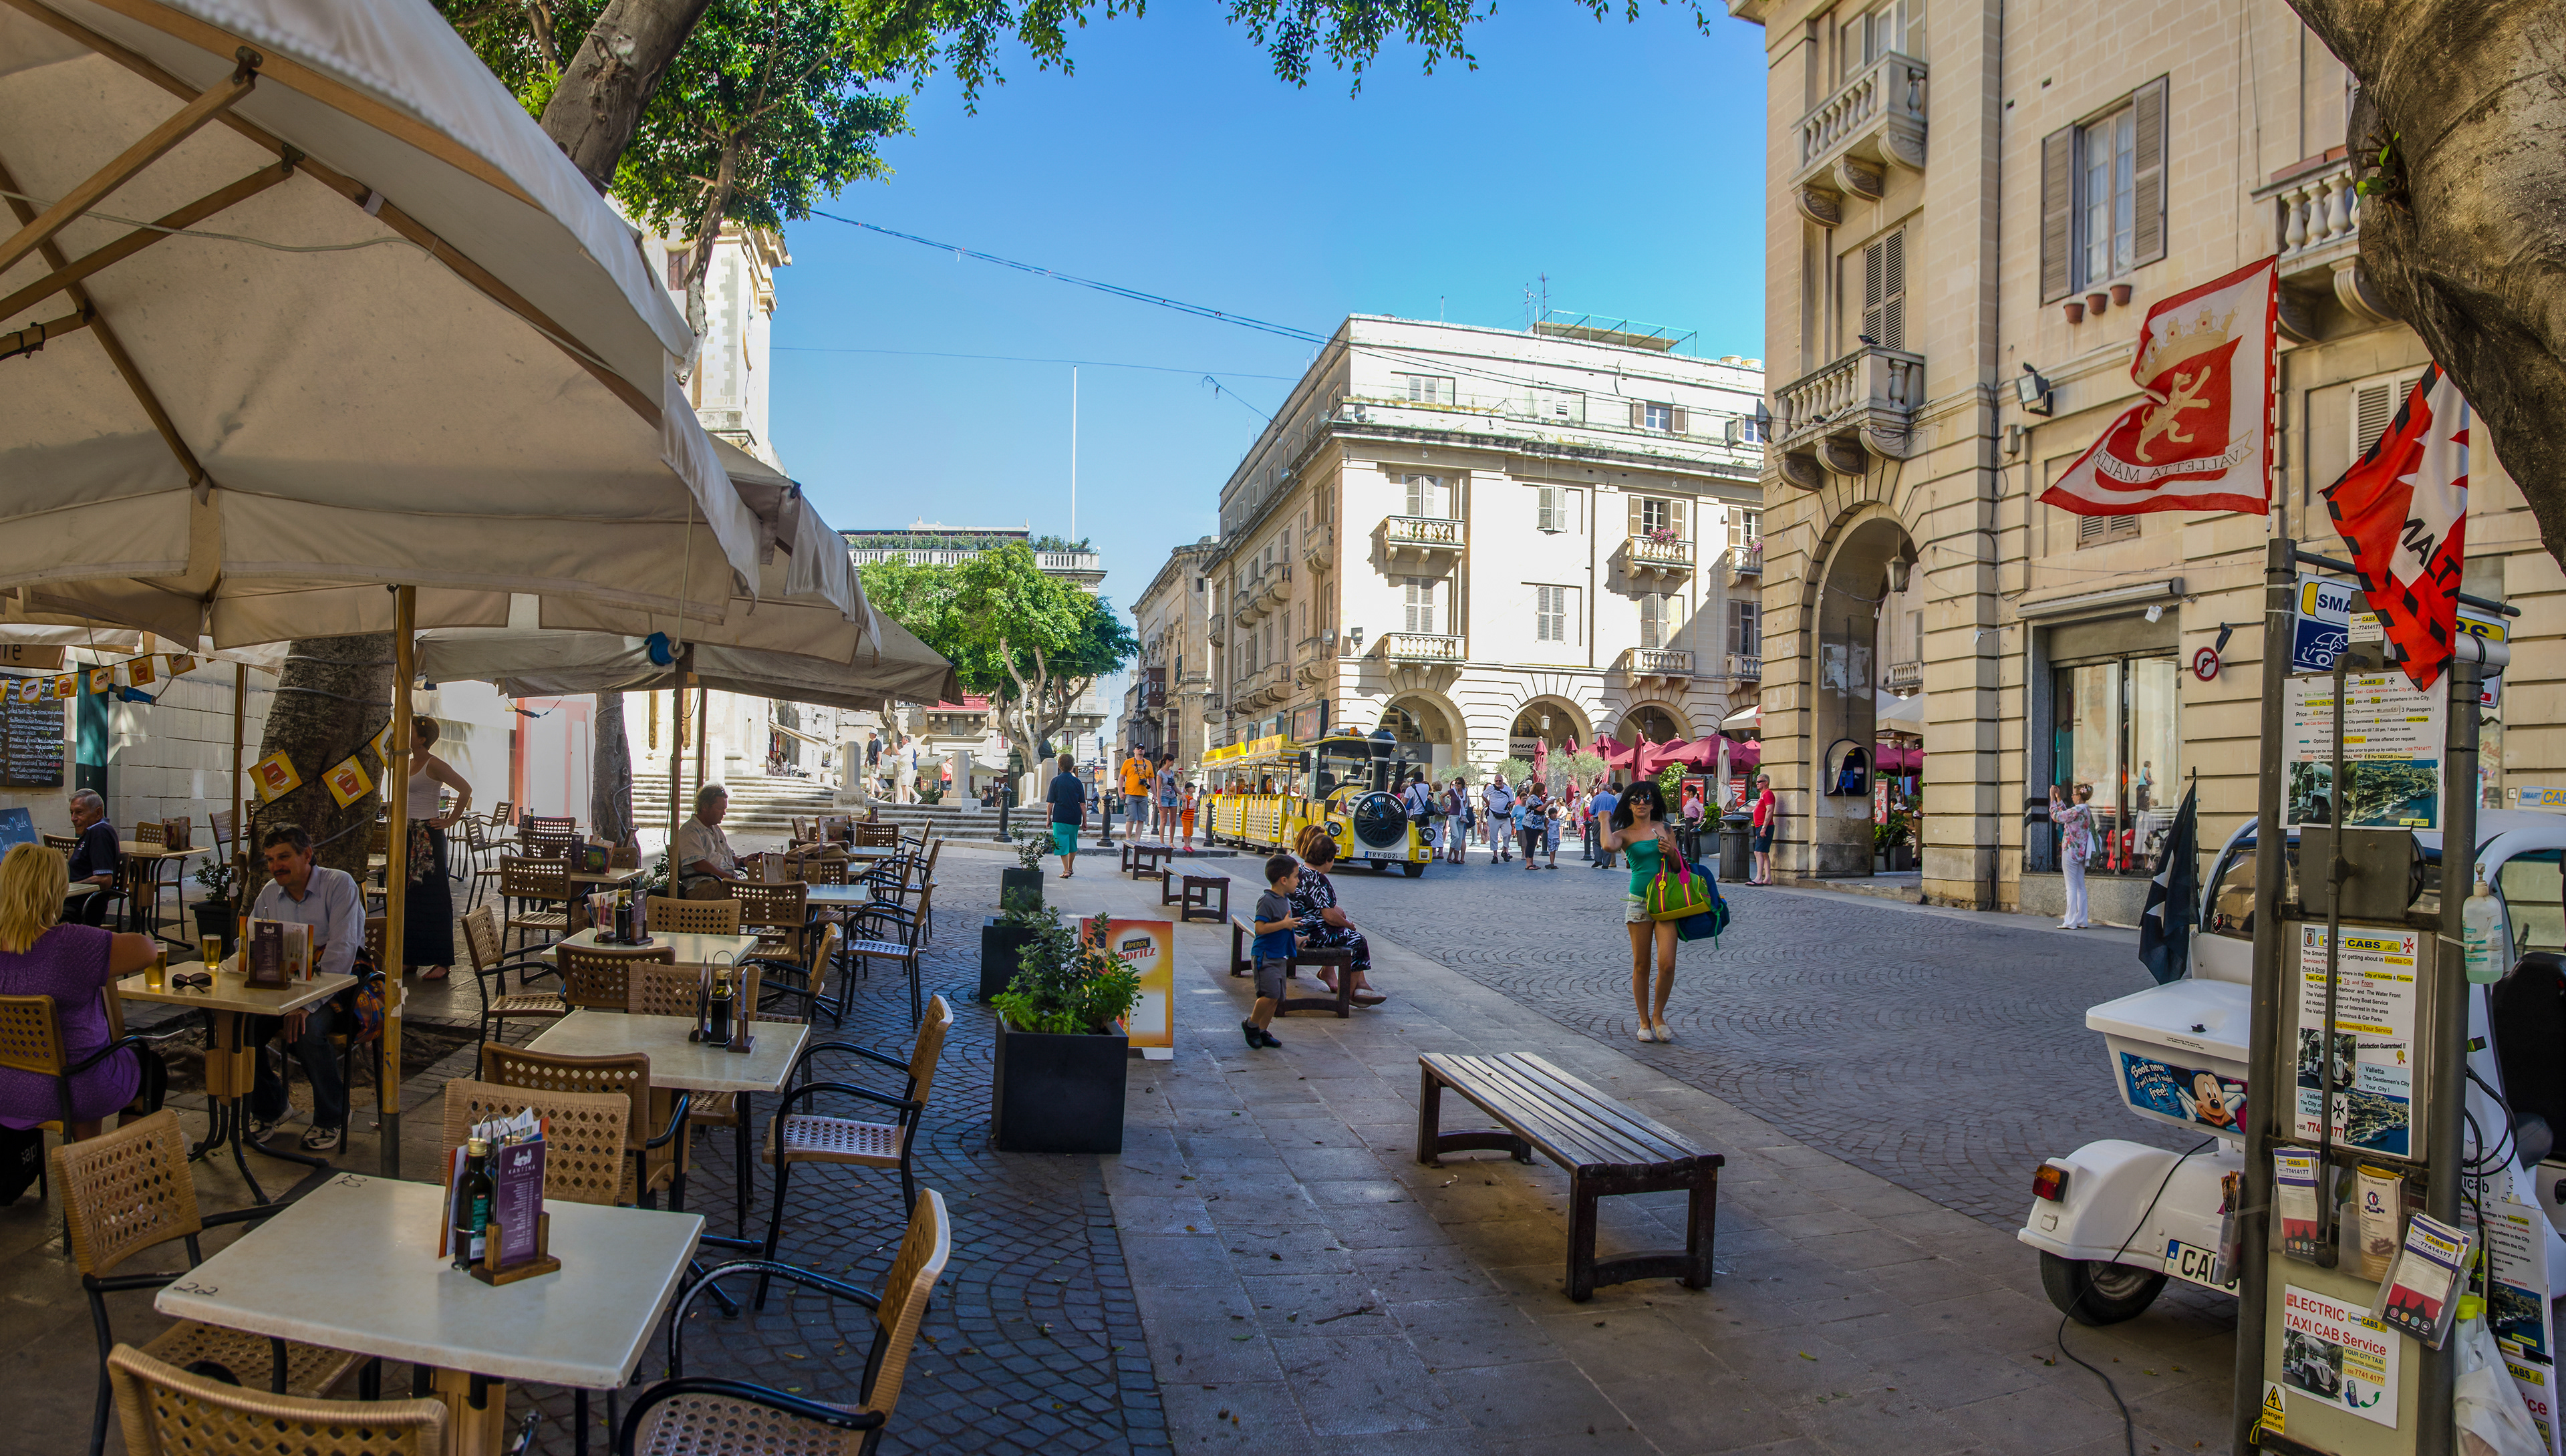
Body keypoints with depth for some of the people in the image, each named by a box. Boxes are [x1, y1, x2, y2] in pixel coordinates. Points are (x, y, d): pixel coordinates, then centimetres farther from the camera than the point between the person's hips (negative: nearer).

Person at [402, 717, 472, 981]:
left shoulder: (434, 765, -11)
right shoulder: (407, 763, 14)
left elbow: (465, 790, -19)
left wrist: (450, 820, -15)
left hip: (428, 836, -8)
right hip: (408, 835, 8)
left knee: (432, 896, -6)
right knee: (408, 895, 10)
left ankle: (441, 962, -2)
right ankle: (411, 958, 17)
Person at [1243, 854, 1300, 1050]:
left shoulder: (1285, 899, 11)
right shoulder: (1267, 901, -17)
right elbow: (1260, 928, -24)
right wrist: (1284, 924, -21)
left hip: (1280, 957, 9)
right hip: (1265, 956, -9)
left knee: (1277, 998, 10)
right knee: (1271, 993, -18)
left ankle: (1262, 1031, 21)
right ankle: (1251, 1024, 3)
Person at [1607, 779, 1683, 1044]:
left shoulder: (1666, 829, 9)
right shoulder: (1624, 834, 2)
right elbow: (1608, 846, -23)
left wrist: (1671, 852, -7)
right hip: (1639, 901, -1)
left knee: (1667, 964, -9)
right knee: (1641, 965, 4)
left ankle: (1658, 1016, 13)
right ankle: (1644, 1022, 18)